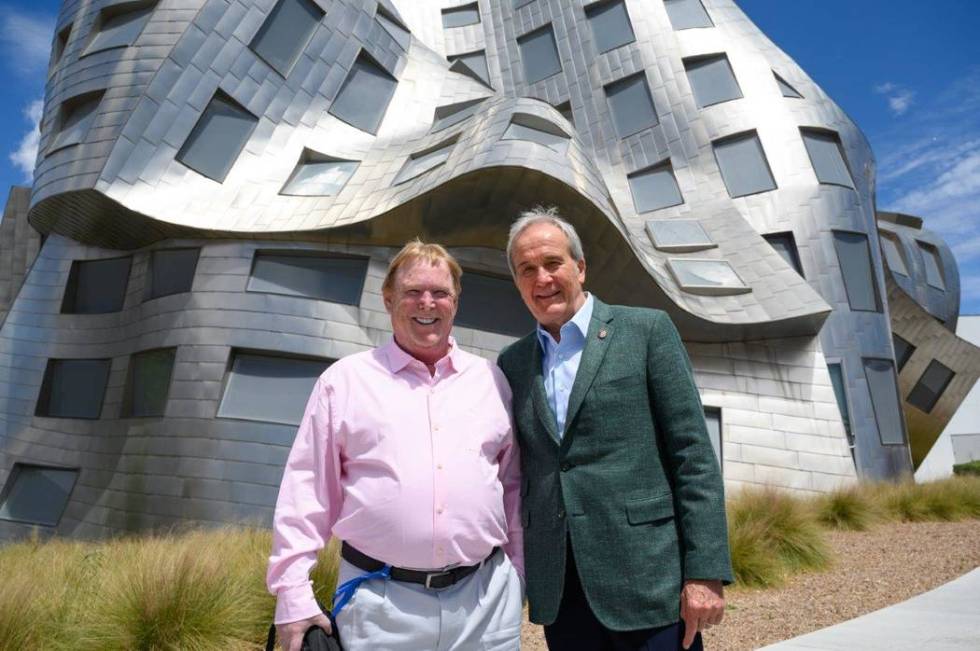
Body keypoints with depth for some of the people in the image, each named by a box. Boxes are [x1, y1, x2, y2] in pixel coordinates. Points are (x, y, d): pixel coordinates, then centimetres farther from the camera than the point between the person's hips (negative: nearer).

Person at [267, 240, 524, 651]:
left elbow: (514, 486, 11)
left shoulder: (491, 381, 6)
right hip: (379, 604, -1)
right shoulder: (345, 380, 0)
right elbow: (307, 491, 0)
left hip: (486, 598, 2)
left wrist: (519, 575, 11)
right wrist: (293, 595, -3)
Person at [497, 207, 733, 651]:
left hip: (647, 577, -3)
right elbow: (520, 470, 13)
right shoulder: (511, 363, 9)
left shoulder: (646, 330, -2)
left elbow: (693, 454, -6)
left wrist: (705, 571, -11)